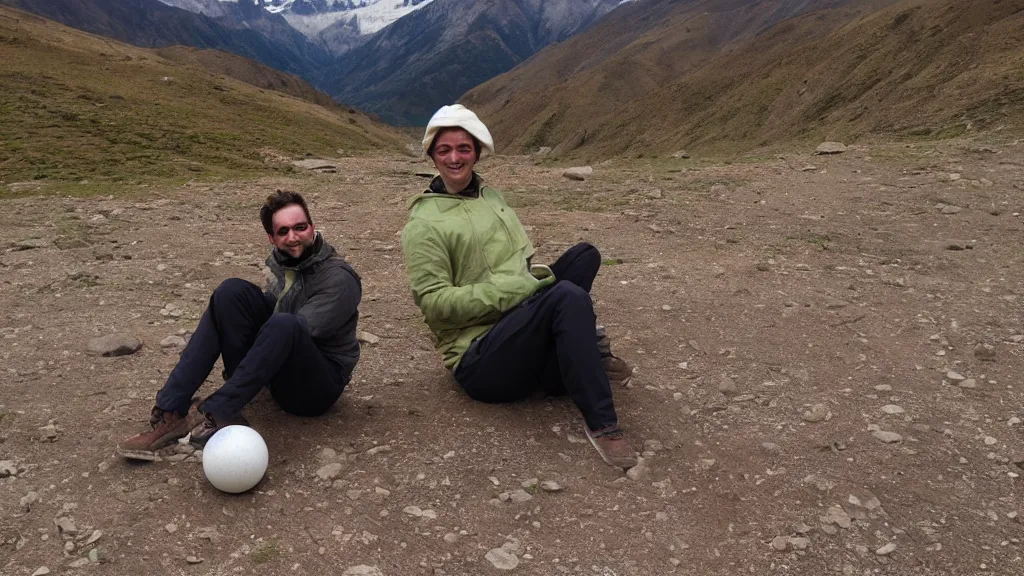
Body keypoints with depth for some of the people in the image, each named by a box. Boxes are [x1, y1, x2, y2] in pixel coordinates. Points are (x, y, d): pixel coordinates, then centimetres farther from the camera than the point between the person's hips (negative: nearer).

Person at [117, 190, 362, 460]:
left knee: (284, 326, -37)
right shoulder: (284, 259, 4)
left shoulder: (339, 279, -17)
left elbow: (294, 331, -22)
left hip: (317, 385, -6)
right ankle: (171, 412, -21)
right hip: (279, 370, 7)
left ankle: (217, 413, -29)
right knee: (233, 291, -14)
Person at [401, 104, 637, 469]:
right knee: (568, 296, -31)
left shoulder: (491, 197, 15)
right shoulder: (424, 224, -8)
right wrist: (515, 288, -21)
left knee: (585, 254, -6)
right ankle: (600, 423, -24)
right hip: (480, 360, -7)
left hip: (523, 330, 7)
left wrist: (536, 278, -3)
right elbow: (434, 302, -15)